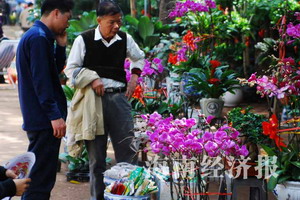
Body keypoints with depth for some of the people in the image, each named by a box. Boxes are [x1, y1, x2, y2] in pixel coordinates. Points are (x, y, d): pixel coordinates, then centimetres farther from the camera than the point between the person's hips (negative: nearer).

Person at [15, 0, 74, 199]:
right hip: (44, 121, -10)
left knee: (39, 175, 17)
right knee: (41, 177, -7)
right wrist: (55, 115, -21)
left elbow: (55, 70, 21)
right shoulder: (38, 38, -15)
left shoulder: (37, 36, 16)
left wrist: (61, 46, 8)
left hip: (40, 119, 10)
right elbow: (41, 81, -21)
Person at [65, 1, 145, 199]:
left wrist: (134, 77, 9)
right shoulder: (84, 40, -5)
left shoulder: (125, 39, 6)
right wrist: (92, 80, -14)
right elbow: (71, 69, 0)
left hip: (119, 97, 2)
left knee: (127, 148, -1)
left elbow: (139, 58, 25)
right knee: (96, 152, 6)